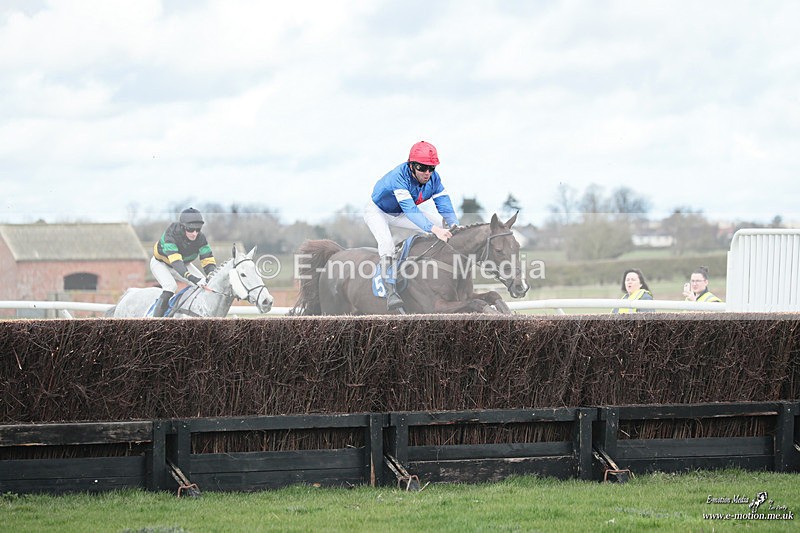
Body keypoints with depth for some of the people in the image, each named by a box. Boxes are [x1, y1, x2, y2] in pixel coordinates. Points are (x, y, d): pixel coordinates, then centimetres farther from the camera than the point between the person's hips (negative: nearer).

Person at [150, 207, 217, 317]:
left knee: (204, 284, -9)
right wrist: (191, 277, -64)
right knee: (170, 286, -31)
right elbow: (175, 261, -50)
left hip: (183, 264, 5)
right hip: (160, 263, -5)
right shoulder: (171, 235, -39)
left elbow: (208, 260, -25)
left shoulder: (200, 238, -24)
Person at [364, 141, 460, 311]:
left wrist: (454, 226, -43)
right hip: (378, 210, -6)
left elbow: (445, 205, -22)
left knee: (442, 225, -7)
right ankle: (390, 292, -28)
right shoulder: (400, 176, -41)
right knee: (387, 243, -32)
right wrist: (434, 230, -62)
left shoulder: (433, 178, -21)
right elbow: (410, 210, -51)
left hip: (400, 214, 6)